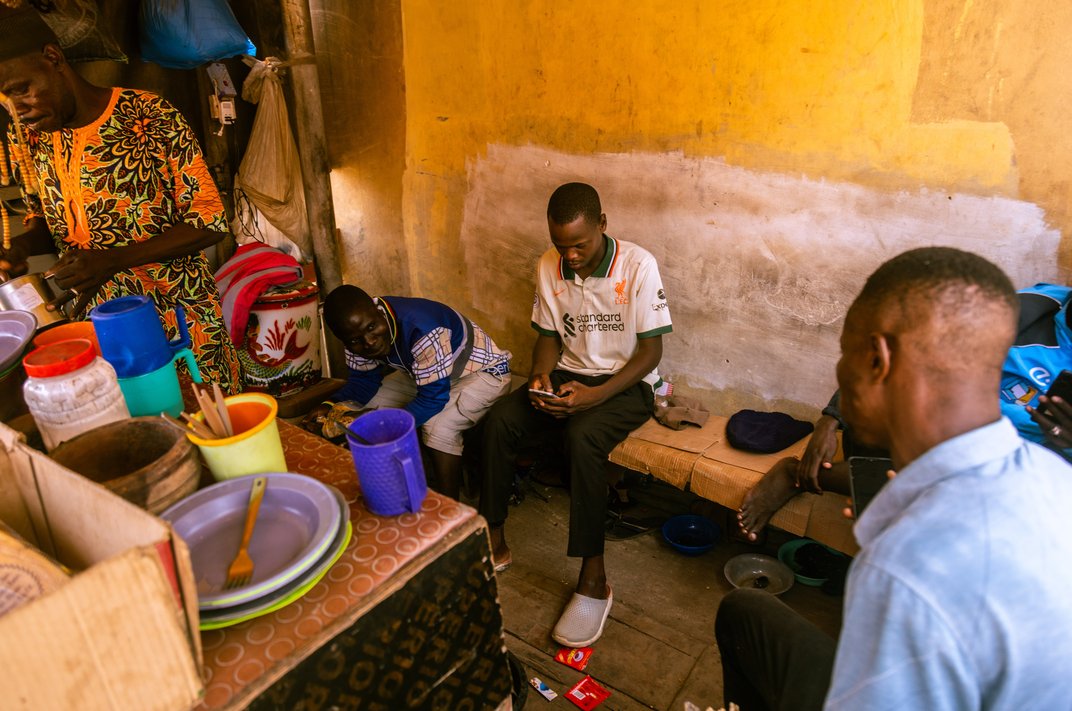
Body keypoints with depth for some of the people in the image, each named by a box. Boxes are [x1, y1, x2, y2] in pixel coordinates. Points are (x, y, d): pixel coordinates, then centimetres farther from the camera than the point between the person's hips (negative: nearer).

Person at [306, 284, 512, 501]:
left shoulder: (421, 330, -38)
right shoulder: (359, 331, -15)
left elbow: (433, 399, -33)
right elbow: (363, 381, -2)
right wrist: (331, 404, -20)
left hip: (483, 370, -7)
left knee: (438, 427, -33)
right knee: (363, 409, -3)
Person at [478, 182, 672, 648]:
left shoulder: (638, 266, -16)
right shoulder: (548, 266, -1)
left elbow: (651, 350, -14)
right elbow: (549, 336, 8)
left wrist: (597, 394, -27)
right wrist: (541, 375, -14)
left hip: (626, 382, -5)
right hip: (568, 375, 5)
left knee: (581, 437, -35)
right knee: (499, 420, -20)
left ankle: (593, 580, -24)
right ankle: (493, 542, -5)